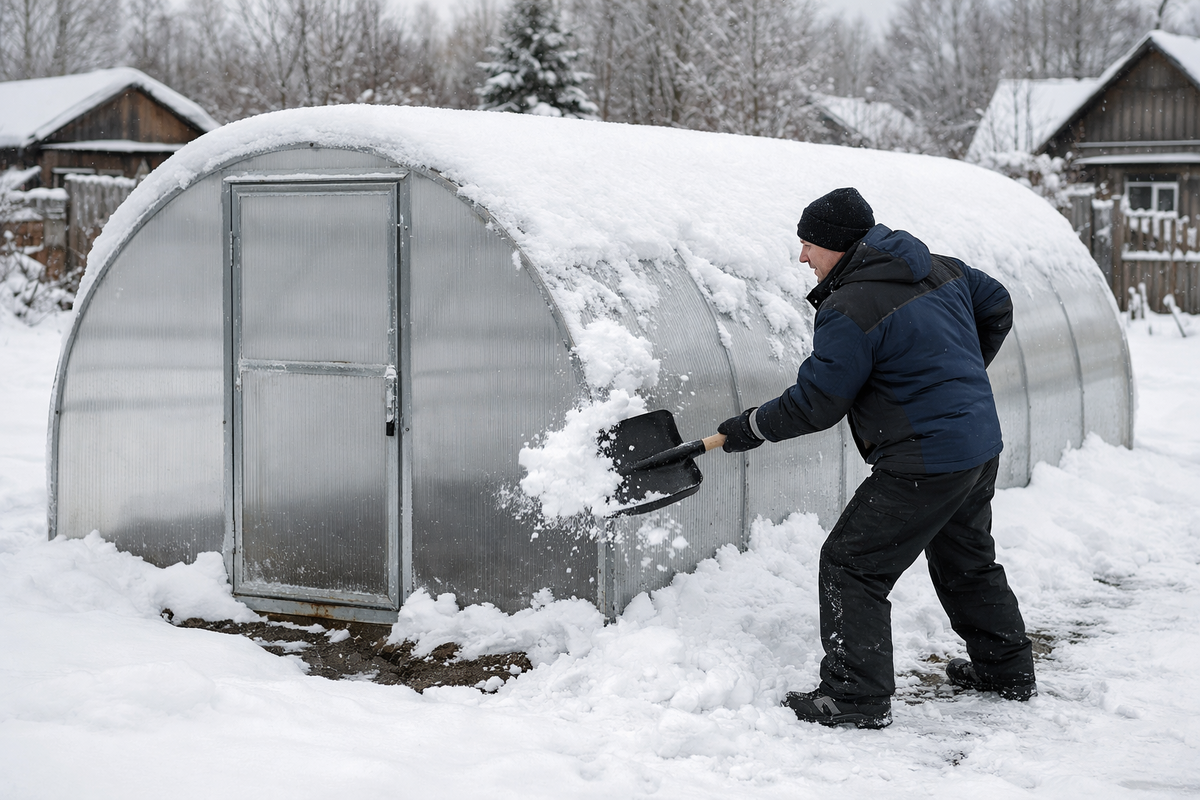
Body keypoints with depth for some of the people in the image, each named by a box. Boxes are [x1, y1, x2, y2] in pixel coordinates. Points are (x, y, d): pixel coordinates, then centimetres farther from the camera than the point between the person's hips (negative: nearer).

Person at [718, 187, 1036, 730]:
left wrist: (751, 428, 0)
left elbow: (815, 403, -14)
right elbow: (997, 307, 21)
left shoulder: (849, 311, -18)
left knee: (852, 564, -3)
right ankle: (1008, 670, 39)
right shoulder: (940, 269, 8)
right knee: (968, 562, 26)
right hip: (981, 445, 10)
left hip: (925, 462, -10)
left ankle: (858, 695, -3)